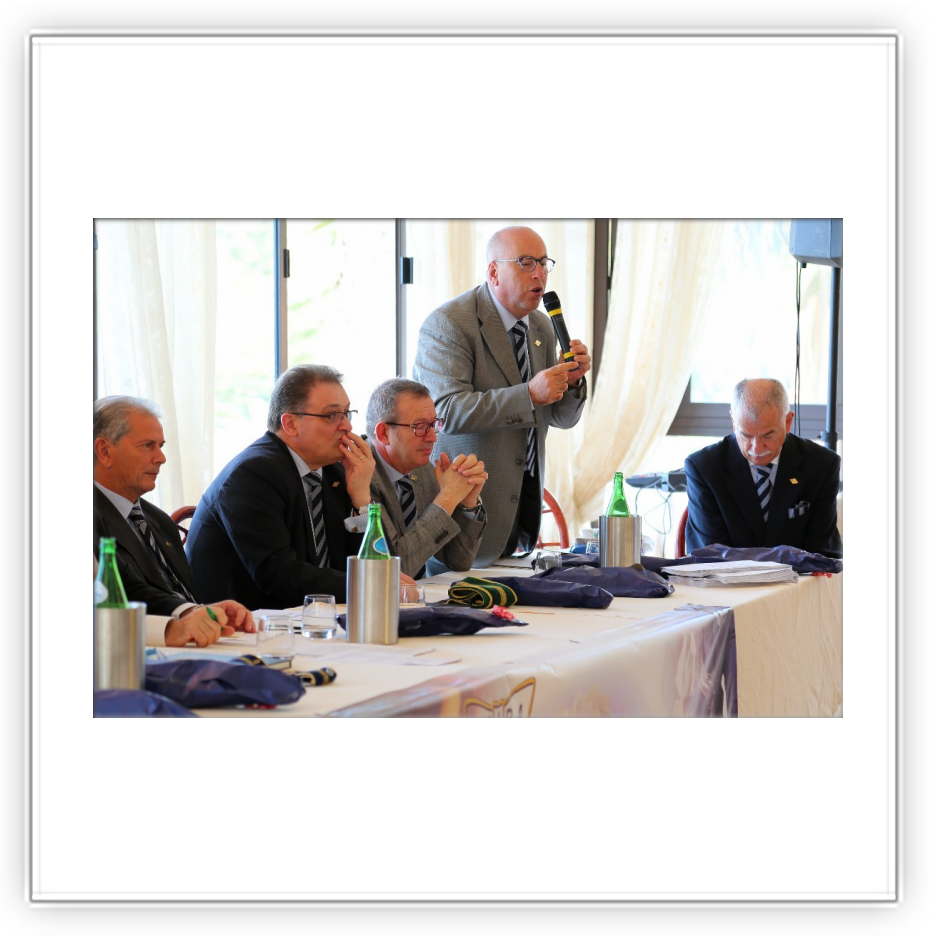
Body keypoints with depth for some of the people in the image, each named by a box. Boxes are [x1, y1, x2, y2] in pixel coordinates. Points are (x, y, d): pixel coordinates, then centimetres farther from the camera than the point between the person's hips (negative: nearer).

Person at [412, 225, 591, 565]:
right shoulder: (448, 324, -13)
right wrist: (529, 395, -30)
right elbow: (447, 410, -25)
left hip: (525, 496, 7)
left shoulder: (542, 327, 11)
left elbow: (562, 418, 14)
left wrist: (571, 381, -8)